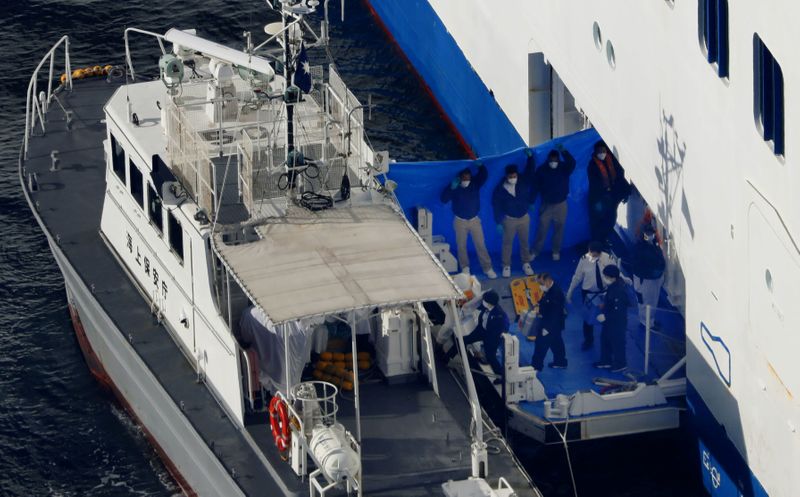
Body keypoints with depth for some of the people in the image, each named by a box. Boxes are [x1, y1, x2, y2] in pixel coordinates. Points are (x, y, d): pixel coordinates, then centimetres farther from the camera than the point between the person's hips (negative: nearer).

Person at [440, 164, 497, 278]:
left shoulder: (475, 184, -8)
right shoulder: (454, 187, -11)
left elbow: (484, 175, -25)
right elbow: (444, 199, -21)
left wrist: (480, 166, -45)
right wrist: (451, 188, -35)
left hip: (474, 220, 1)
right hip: (460, 221, -1)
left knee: (480, 244, 1)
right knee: (461, 245, 9)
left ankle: (487, 268, 6)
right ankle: (465, 268, 23)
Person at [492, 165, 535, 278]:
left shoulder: (523, 185, -11)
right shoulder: (500, 189, -15)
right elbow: (496, 206, -8)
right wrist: (499, 222, -8)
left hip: (524, 217, 2)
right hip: (509, 219, -2)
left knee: (524, 242, 12)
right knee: (507, 243, 6)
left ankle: (526, 264, 25)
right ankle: (506, 266, 17)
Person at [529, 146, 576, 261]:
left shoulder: (564, 168, -12)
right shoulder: (541, 170, -10)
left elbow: (572, 163, -36)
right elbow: (535, 186, -3)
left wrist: (564, 151, -53)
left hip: (560, 204, 0)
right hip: (546, 204, 0)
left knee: (559, 229, 10)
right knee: (542, 229, 2)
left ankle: (556, 252, 25)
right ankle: (535, 251, 14)